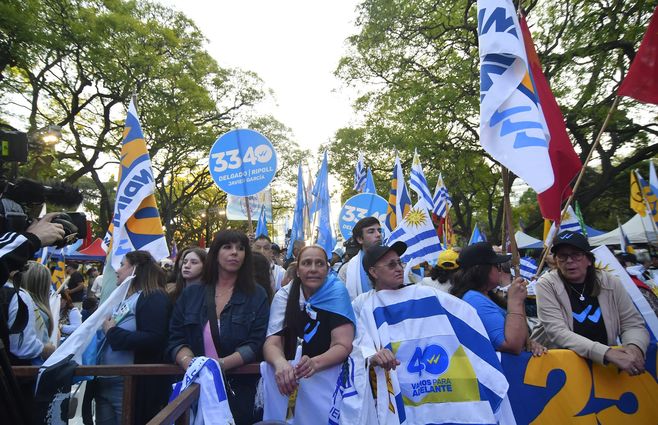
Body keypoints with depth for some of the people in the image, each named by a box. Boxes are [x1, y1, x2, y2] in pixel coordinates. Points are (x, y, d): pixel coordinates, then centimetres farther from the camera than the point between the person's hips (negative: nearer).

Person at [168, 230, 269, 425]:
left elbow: (255, 344, -10)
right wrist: (191, 364, -18)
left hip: (240, 389, -2)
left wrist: (220, 365, -24)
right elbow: (176, 340, 2)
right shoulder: (190, 294, 5)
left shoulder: (257, 296, -3)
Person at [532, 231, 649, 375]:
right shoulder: (547, 284, -12)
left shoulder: (610, 282, 0)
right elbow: (557, 332, -20)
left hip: (605, 363, 4)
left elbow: (633, 324, 4)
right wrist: (606, 353, -30)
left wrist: (635, 347, -17)